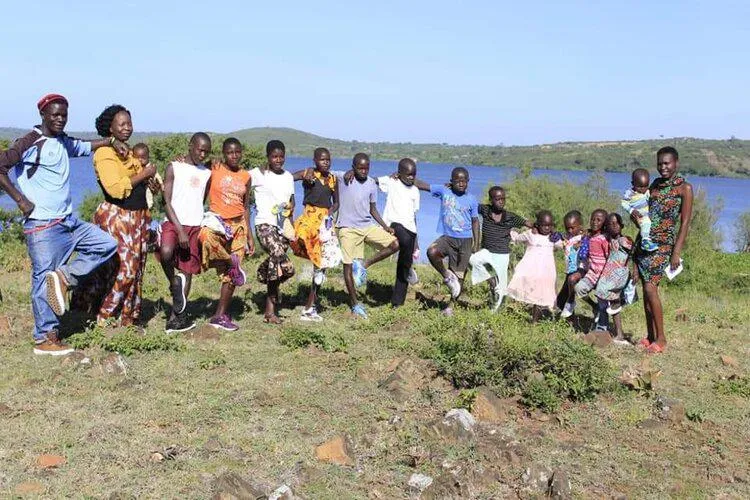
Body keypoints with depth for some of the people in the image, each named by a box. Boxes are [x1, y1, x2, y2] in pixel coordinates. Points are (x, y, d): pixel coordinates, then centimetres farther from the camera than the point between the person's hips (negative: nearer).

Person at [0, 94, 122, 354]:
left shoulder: (64, 142, 13)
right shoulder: (31, 142, -11)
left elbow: (84, 146, 33)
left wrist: (111, 141, 18)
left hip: (68, 221, 8)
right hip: (42, 226, -8)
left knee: (106, 244, 8)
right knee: (44, 278, -3)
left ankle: (64, 277, 4)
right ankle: (44, 339, 7)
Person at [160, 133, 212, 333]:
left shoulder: (207, 174, 14)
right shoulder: (174, 168, 2)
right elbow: (167, 202, -4)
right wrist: (180, 230, -13)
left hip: (195, 226, 4)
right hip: (173, 222, -4)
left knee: (188, 271, 2)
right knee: (166, 252, -33)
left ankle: (176, 316, 7)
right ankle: (174, 283, -5)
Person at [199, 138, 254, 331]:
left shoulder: (246, 176, 10)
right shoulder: (214, 169, -2)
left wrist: (249, 235, 12)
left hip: (238, 225, 4)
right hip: (217, 221, -4)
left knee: (230, 274, 2)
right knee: (206, 237, -39)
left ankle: (221, 315, 10)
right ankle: (231, 262, -11)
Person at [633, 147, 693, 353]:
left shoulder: (684, 188, -5)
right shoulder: (656, 183, 13)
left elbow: (685, 223, -8)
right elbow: (642, 205, 18)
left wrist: (676, 252, -13)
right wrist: (635, 214, -7)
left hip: (663, 244, -6)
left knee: (650, 289, -13)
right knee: (646, 289, 7)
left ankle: (661, 338, -2)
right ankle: (650, 336, 16)